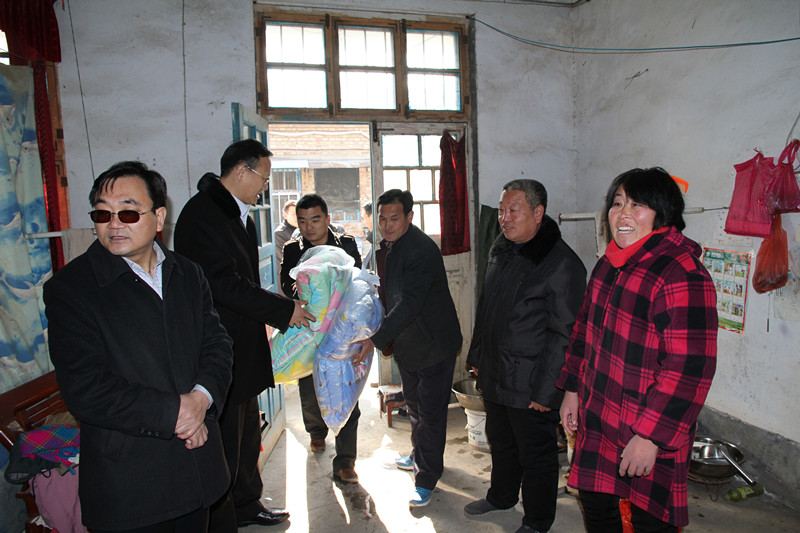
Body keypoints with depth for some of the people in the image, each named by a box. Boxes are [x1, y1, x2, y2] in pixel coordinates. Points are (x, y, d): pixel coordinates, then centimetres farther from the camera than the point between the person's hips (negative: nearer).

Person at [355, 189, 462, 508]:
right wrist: (385, 338, 12)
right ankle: (419, 455, 46)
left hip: (434, 344, -9)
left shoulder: (421, 250, -25)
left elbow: (410, 303, -33)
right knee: (414, 405, 24)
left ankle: (426, 479, 17)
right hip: (406, 344, 9)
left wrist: (377, 339, -36)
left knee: (431, 411, 2)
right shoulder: (386, 247, 5)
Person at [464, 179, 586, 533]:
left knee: (537, 455, 11)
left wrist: (546, 389, -19)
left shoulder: (562, 264, -19)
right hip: (494, 377, 8)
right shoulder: (500, 251, 7)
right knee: (500, 442, 25)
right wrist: (476, 356, 17)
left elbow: (563, 335, -20)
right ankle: (501, 496, 48)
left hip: (531, 387, -7)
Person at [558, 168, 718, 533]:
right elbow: (584, 331, 15)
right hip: (597, 423, 8)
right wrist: (572, 389, 14)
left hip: (649, 434, -7)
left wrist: (650, 436, -22)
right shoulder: (609, 265, 6)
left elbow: (689, 370, -24)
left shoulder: (683, 276, -21)